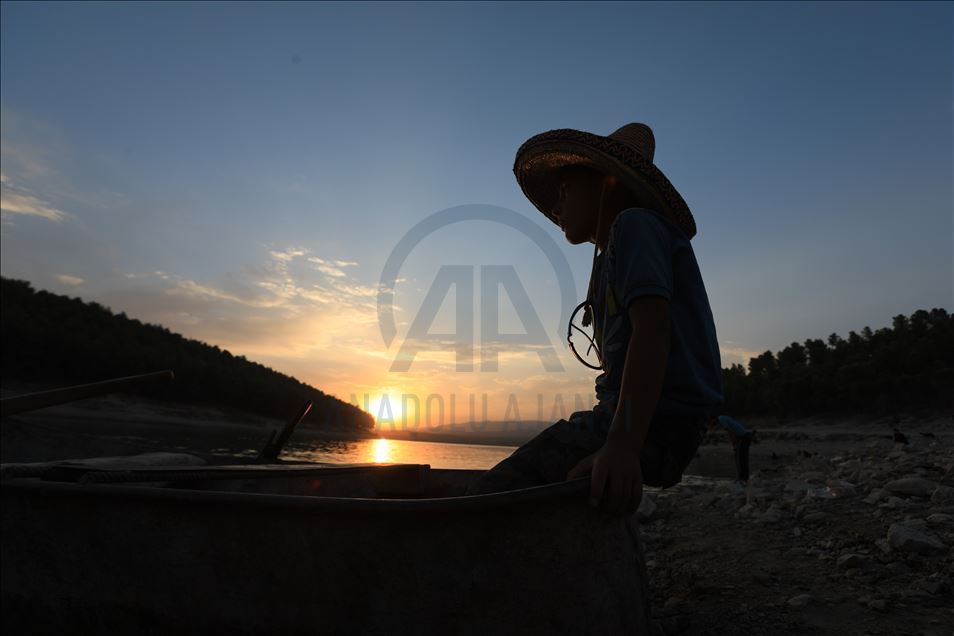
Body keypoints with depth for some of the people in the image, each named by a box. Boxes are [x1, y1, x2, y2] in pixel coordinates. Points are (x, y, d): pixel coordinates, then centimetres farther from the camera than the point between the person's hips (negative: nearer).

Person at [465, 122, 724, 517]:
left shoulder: (635, 224, -3)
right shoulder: (611, 261, 25)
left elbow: (652, 329, -19)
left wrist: (622, 444, -29)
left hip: (654, 423, -10)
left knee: (490, 498, -19)